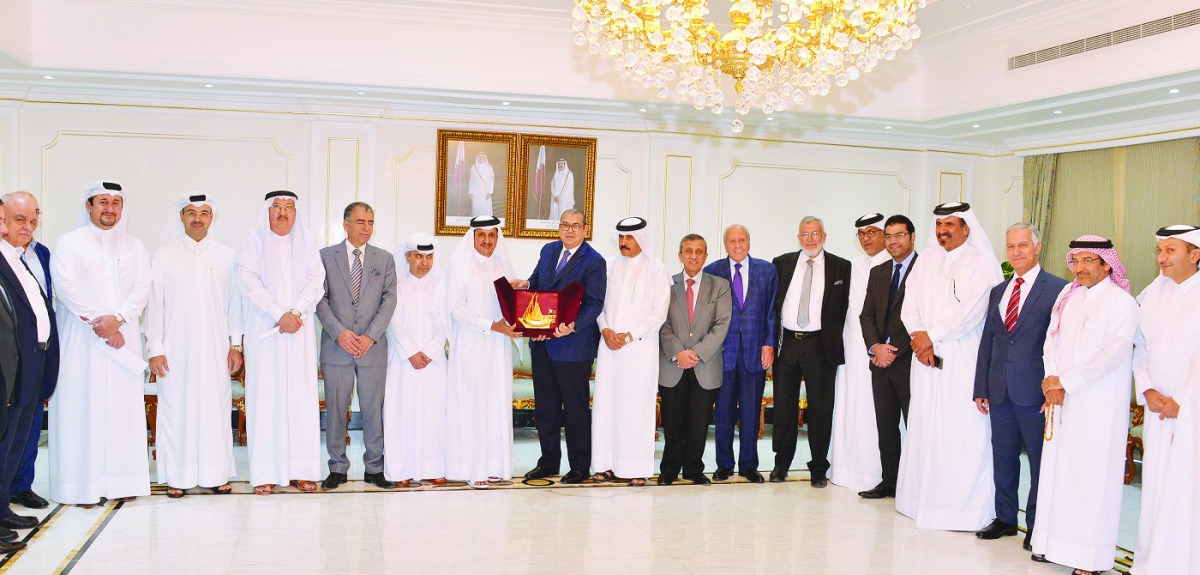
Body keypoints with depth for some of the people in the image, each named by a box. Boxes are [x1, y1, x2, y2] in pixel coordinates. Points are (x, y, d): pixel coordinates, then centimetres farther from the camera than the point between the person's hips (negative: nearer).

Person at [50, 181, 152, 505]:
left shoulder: (134, 247, 13)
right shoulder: (69, 243, 5)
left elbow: (142, 288, 3)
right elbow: (66, 287, -7)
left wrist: (117, 318, -13)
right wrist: (98, 321, -14)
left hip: (123, 337, 3)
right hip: (81, 339, -3)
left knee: (123, 405, 0)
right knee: (82, 406, -5)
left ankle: (121, 481, 4)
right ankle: (83, 484, -2)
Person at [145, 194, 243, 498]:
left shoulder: (226, 256, 8)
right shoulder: (164, 255, 5)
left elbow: (235, 301, 8)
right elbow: (154, 304, 3)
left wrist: (236, 344, 4)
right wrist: (154, 348, -2)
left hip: (215, 347, 1)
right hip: (176, 348, -1)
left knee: (215, 408, 1)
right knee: (176, 409, -1)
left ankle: (216, 474, 9)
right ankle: (176, 476, 7)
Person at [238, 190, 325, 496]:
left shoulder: (307, 242, 10)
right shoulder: (255, 240, 3)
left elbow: (316, 282, 2)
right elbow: (249, 282, -6)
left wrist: (295, 313, -12)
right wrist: (279, 315, -13)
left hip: (300, 330, 2)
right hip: (265, 330, -2)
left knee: (301, 395, 0)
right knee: (266, 395, -4)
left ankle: (301, 470, 3)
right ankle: (266, 473, -2)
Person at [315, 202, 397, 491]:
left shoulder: (385, 259, 10)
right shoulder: (325, 256, 6)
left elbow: (389, 300, 3)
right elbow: (320, 299, 0)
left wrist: (371, 336, -9)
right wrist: (340, 333, -12)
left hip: (373, 346, 1)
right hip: (336, 346, -1)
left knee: (374, 408, 3)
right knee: (335, 409, 3)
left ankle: (374, 468, 12)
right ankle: (338, 468, 13)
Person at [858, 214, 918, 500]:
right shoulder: (878, 273, 16)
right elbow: (866, 315, 13)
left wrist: (894, 351, -12)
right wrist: (875, 346, -4)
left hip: (910, 360, -6)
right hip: (881, 361, 6)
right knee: (885, 427, 11)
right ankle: (888, 482, 19)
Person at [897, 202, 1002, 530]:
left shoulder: (982, 263, -4)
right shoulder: (927, 259, 14)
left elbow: (970, 312, -13)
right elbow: (911, 303, 10)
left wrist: (932, 335, -11)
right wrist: (919, 337, -5)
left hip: (963, 361, -5)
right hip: (926, 356, 5)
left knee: (963, 433, -6)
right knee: (924, 427, 5)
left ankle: (965, 507, -1)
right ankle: (925, 497, 14)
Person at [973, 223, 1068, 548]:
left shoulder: (1058, 289, -5)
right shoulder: (998, 292, 14)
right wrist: (981, 389, 11)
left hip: (1034, 391, -6)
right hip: (999, 390, 6)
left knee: (1040, 459, 5)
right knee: (1003, 457, 13)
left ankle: (1037, 525, 17)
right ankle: (1005, 518, 26)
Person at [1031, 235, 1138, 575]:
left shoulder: (1121, 302, -7)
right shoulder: (1067, 297, 12)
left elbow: (1113, 354, -15)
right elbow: (1052, 341, 11)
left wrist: (1066, 381, -14)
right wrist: (1051, 380, -5)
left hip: (1099, 406, -6)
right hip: (1061, 400, 6)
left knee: (1091, 475, -4)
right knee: (1056, 469, 9)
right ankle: (1053, 543, 19)